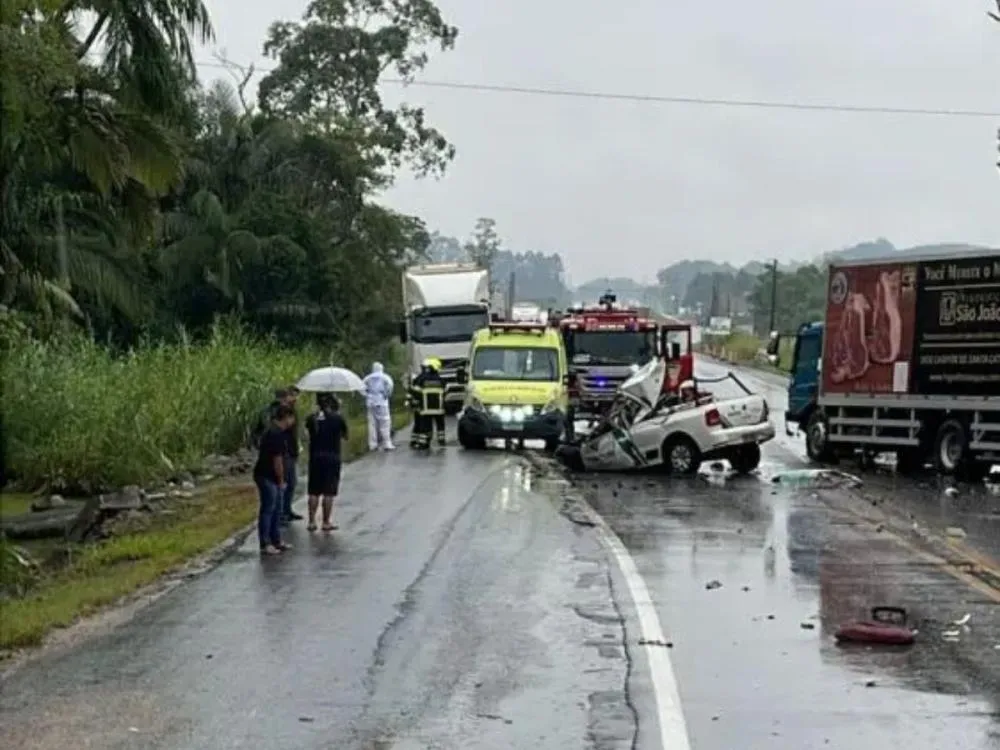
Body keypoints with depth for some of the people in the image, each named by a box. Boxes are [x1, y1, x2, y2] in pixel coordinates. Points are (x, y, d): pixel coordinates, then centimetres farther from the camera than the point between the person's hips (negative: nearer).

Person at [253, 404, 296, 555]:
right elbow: (277, 460, -19)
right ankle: (265, 545, 0)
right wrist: (281, 480, -10)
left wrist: (280, 480, 17)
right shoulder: (276, 434, -20)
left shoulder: (273, 431, 12)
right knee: (267, 510, -4)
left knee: (276, 510, 16)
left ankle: (276, 541, 23)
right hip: (267, 477, -10)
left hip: (270, 477, 10)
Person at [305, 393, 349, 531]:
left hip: (315, 457, 3)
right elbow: (345, 436, 3)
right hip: (332, 458, -3)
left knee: (314, 492, 10)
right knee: (329, 492, 3)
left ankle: (312, 521, 11)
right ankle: (326, 522, 6)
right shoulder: (337, 419, -10)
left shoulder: (312, 418, -2)